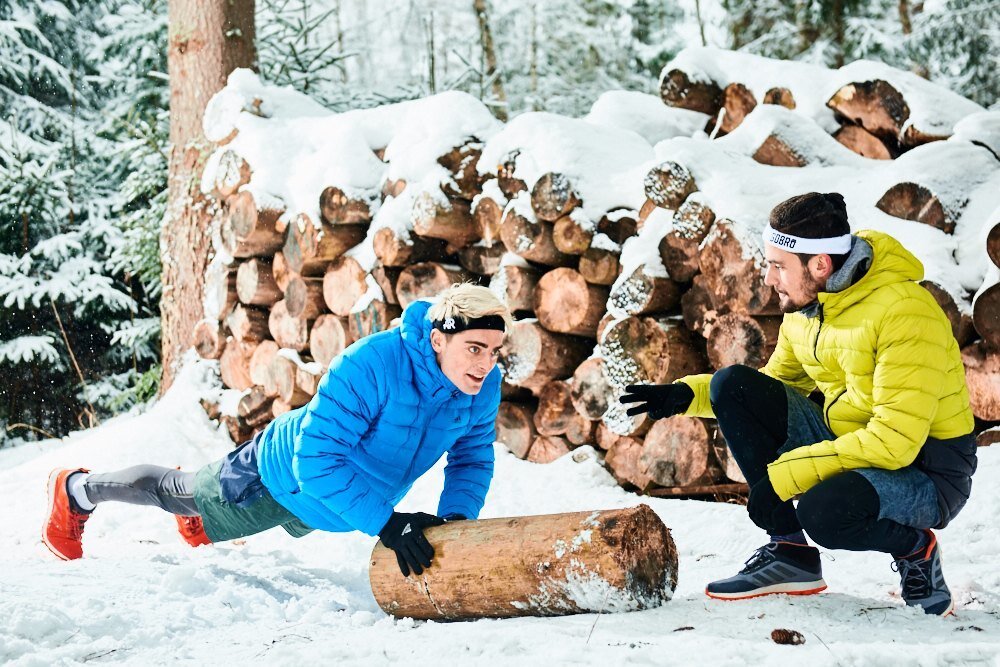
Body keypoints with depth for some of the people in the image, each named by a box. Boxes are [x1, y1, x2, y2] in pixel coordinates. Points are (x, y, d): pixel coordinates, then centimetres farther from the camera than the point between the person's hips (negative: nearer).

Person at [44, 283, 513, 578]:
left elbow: (472, 457, -7)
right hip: (280, 478, -5)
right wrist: (383, 521, -49)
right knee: (176, 492, 21)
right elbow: (317, 460, -43)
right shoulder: (369, 366, -43)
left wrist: (457, 515, -25)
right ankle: (77, 491, 48)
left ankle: (196, 518, 70)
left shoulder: (483, 386, -24)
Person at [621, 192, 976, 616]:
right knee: (733, 386, -7)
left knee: (822, 511, -38)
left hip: (924, 470, -8)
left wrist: (784, 475, -28)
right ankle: (790, 552, -4)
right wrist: (688, 394, 1)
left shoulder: (903, 311, -24)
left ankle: (914, 547, -3)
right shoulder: (803, 307, 0)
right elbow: (777, 381, 17)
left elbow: (894, 441, -29)